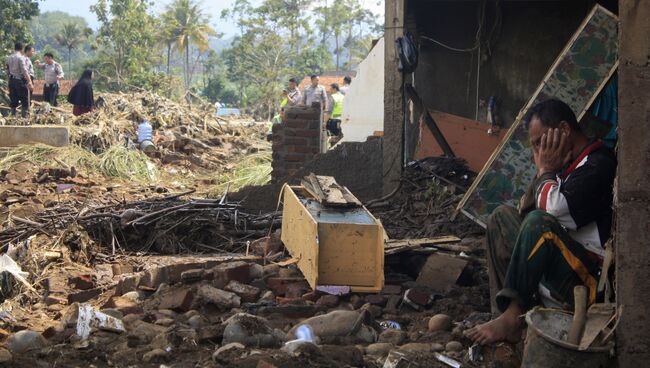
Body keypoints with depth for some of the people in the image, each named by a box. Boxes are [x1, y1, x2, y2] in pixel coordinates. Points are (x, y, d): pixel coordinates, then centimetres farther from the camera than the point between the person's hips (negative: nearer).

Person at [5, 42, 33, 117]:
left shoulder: (9, 58, 9)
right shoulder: (21, 58, -11)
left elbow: (8, 71, 13)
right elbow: (24, 71, -19)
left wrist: (8, 81, 21)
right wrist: (29, 82, -23)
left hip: (11, 80, 6)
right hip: (20, 80, -6)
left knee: (13, 100, 11)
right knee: (25, 100, -1)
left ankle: (13, 114, 12)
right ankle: (24, 115, -5)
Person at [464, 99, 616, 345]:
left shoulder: (599, 165, -14)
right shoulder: (569, 164, 15)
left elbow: (555, 212, -27)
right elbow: (525, 211, 14)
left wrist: (545, 171, -9)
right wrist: (545, 171, -1)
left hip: (587, 276, -10)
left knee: (539, 222, -32)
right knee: (502, 216, 10)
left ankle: (513, 315, -19)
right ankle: (506, 313, -8)